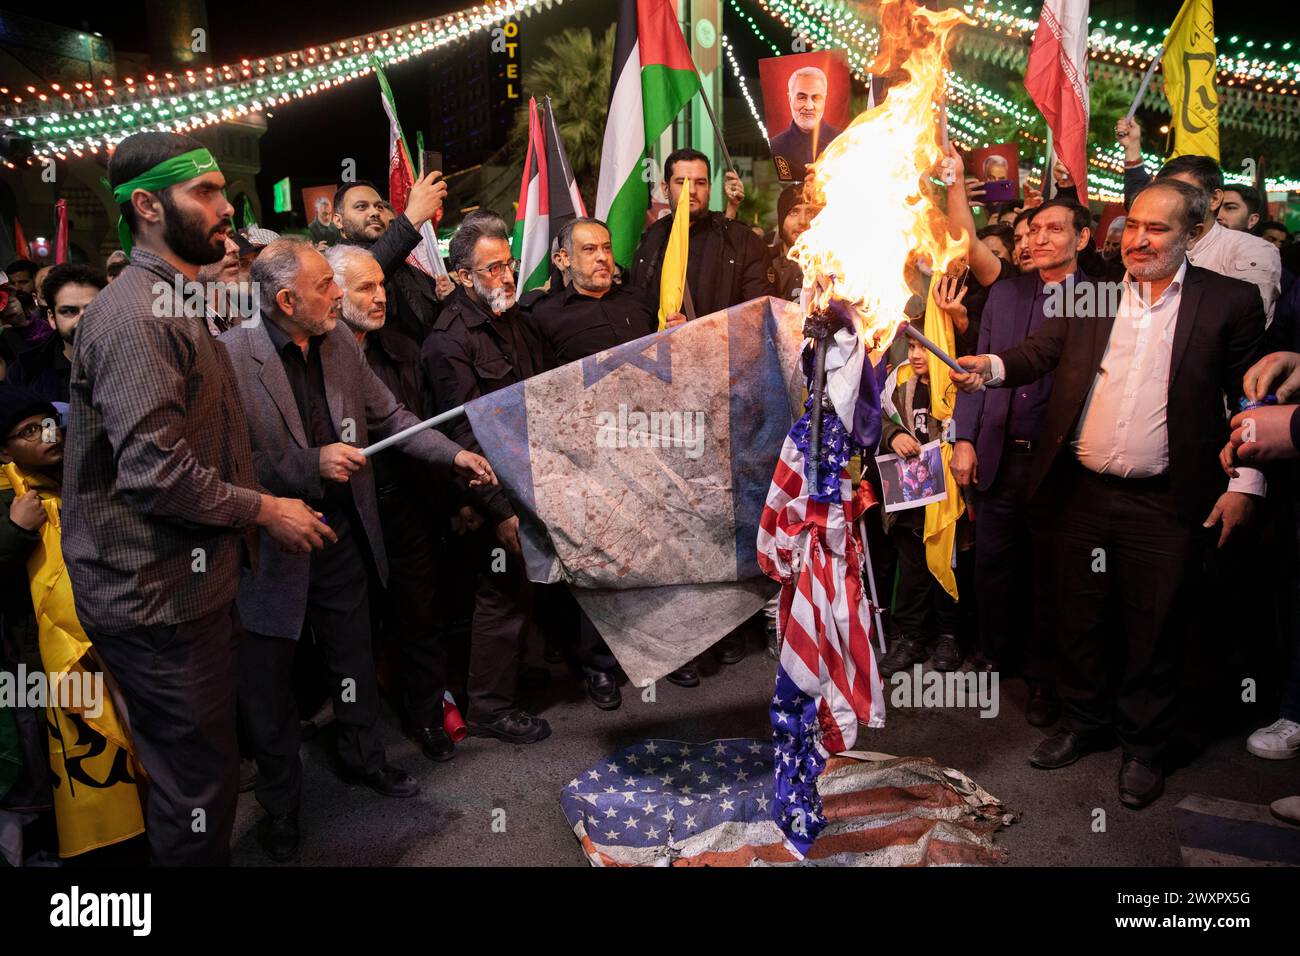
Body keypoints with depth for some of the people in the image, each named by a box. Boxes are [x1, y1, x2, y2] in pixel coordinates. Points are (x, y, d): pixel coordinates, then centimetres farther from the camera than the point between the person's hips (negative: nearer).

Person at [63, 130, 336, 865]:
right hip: (161, 598, -10)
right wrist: (266, 511, -14)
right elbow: (156, 471, -25)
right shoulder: (135, 313, -18)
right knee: (199, 782, 2)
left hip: (187, 582, 10)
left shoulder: (172, 306, 16)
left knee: (202, 769, 21)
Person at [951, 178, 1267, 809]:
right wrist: (991, 368, -23)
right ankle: (1083, 723, 35)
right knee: (1077, 616, 14)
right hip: (1081, 492, 3)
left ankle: (1143, 746, 29)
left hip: (1163, 505, -2)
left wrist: (1245, 482, -4)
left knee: (1153, 631, 9)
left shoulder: (1229, 302, 0)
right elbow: (1040, 351, -3)